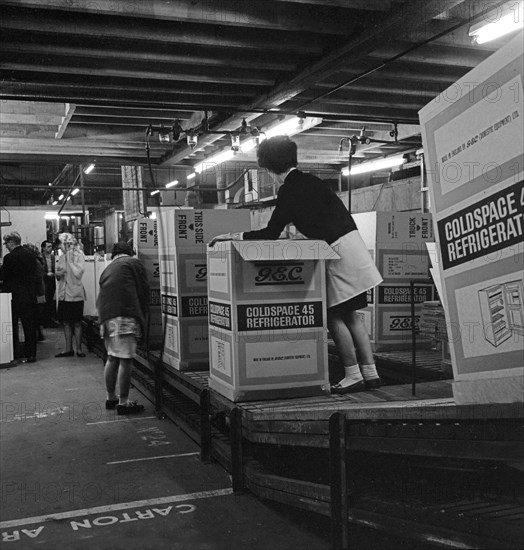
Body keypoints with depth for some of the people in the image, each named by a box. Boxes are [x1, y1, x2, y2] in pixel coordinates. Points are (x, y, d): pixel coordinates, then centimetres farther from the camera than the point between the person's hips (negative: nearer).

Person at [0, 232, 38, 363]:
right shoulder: (30, 256, 5)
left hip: (15, 298, -5)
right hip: (30, 297, 5)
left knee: (12, 327, 7)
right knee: (30, 326, 8)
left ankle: (13, 353, 12)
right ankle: (30, 354, 11)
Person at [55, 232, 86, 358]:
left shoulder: (79, 256, -8)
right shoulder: (61, 257, 9)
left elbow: (78, 273, -21)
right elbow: (58, 276, 16)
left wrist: (69, 260, -17)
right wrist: (58, 273, -7)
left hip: (75, 294, -5)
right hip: (63, 294, 5)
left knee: (77, 323, 2)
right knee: (66, 323, 8)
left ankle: (79, 348, 9)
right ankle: (68, 349, 15)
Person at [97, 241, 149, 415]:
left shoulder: (107, 269, 28)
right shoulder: (134, 263, 8)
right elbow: (144, 292, 2)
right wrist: (143, 319, 9)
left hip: (106, 317, 8)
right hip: (125, 316, -7)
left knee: (112, 358, 18)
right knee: (125, 360, -5)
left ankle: (111, 398, 29)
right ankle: (123, 403, -2)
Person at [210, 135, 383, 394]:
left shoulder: (289, 191, -12)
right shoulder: (309, 181, 14)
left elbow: (271, 232, -13)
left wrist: (234, 236, -5)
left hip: (338, 250, -9)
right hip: (351, 240, 9)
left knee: (335, 317, -1)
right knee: (350, 316, 12)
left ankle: (353, 375, 3)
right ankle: (370, 373, 15)